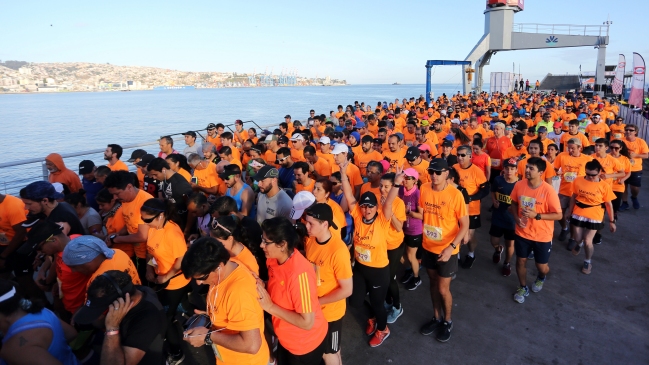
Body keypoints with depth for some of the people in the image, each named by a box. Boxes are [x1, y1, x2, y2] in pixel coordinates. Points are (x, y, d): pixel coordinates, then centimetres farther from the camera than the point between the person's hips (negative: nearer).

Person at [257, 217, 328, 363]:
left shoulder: (299, 273, -35)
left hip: (305, 343, -7)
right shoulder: (274, 259, -10)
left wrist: (270, 307, -28)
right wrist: (261, 286, -14)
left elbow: (307, 322, -30)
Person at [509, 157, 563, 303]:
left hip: (542, 236, -3)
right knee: (521, 261, 15)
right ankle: (523, 288, 39)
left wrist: (536, 215, -27)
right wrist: (516, 218, -13)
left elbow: (559, 215, -16)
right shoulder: (519, 185, -10)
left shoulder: (548, 190, -22)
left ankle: (541, 278, 50)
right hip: (522, 233, 3)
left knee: (542, 266, 13)